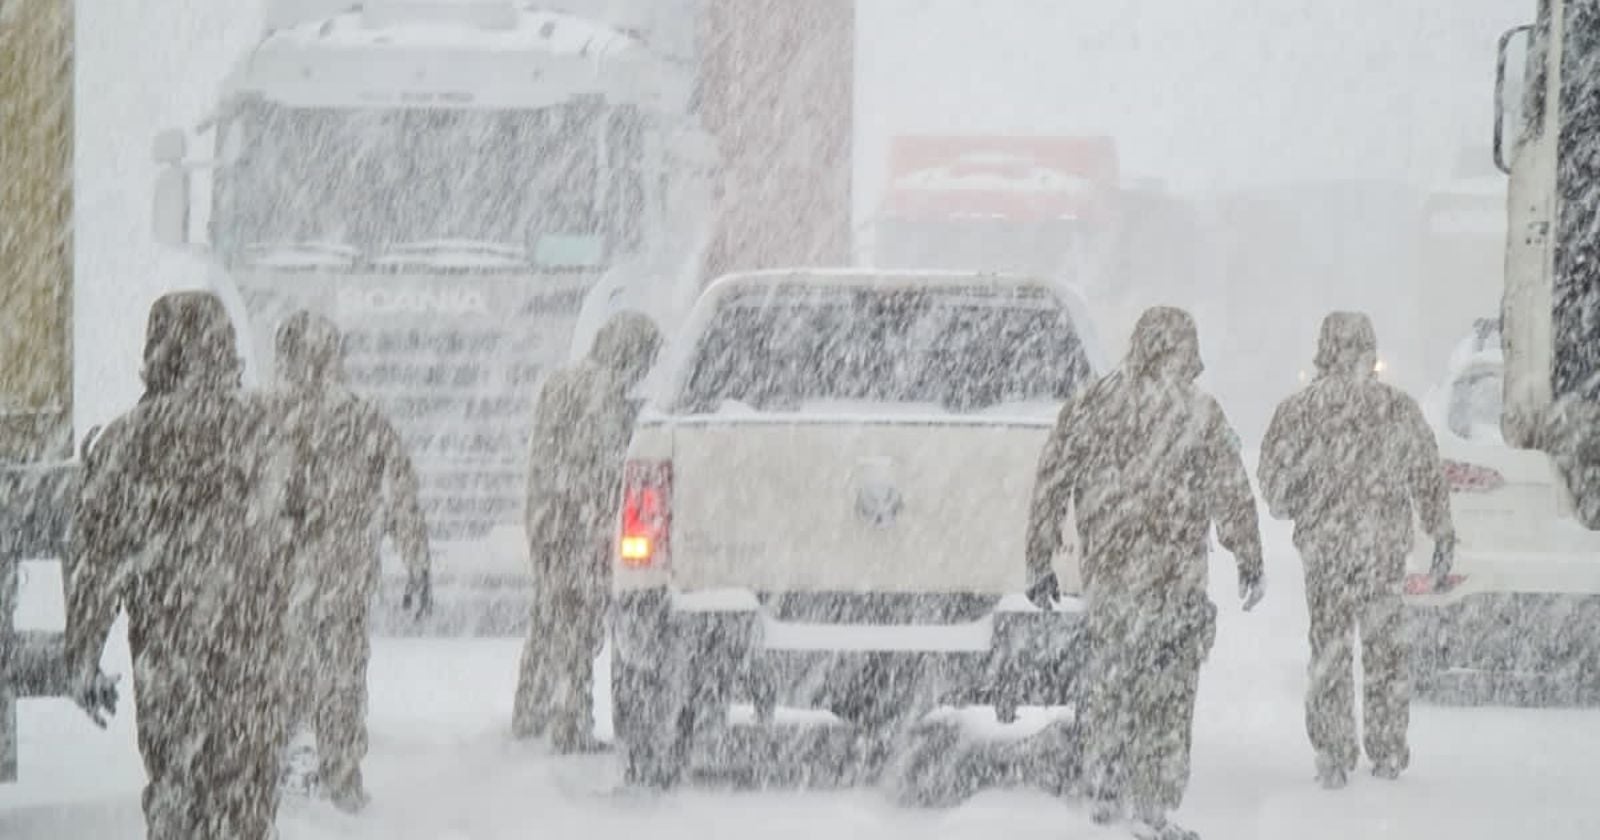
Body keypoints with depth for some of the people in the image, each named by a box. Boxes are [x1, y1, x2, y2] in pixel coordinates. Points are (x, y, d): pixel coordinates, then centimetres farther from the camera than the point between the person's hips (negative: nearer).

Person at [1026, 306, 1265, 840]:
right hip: (1173, 575, -4)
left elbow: (1050, 485, 5)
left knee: (1108, 677, 19)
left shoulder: (1089, 408, 3)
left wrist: (1040, 562, 12)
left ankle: (1103, 790, 23)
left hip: (1103, 571, 4)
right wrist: (1249, 562, 3)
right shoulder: (1197, 414, -7)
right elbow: (1232, 494, -6)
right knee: (1167, 693, 2)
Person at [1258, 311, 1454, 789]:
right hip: (1386, 546, 1)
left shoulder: (1300, 411, -8)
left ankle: (1333, 757, 6)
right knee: (1386, 648, 13)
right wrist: (1443, 537, 13)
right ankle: (1388, 753, 17)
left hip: (1324, 544, -1)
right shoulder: (1399, 409, -3)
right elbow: (1430, 479, 3)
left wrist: (1288, 508, 19)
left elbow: (1274, 481, -2)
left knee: (1329, 649, 7)